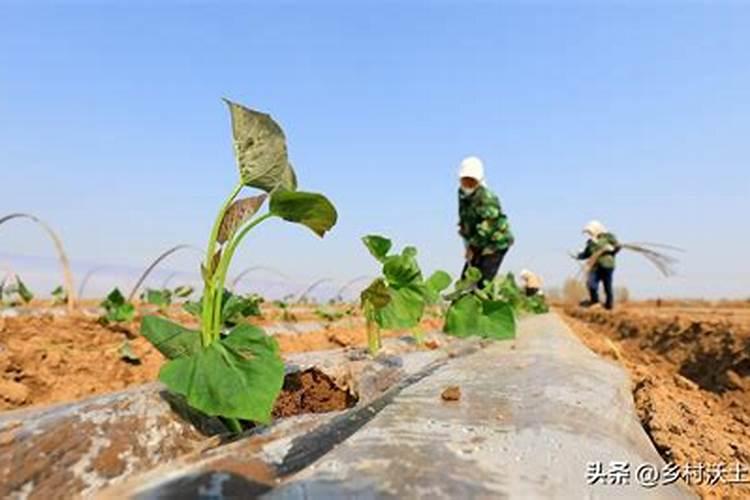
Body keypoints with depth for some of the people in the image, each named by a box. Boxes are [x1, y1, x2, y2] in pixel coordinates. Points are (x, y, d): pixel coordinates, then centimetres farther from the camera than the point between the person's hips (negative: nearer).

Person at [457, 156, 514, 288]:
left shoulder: (487, 198, -21)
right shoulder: (463, 195, 5)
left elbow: (487, 227, -25)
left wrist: (473, 246, -19)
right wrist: (468, 245, 6)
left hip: (496, 242, -8)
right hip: (479, 244, 9)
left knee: (484, 281, -15)